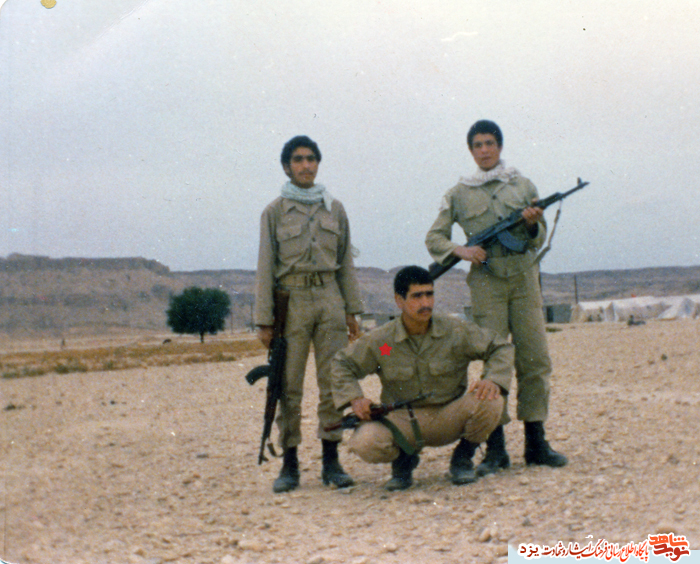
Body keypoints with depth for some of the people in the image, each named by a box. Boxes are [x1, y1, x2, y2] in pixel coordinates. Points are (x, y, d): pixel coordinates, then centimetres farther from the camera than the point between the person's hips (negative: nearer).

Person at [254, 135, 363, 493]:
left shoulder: (334, 209, 13)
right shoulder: (275, 212, 5)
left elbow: (346, 261, 15)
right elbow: (266, 266, 2)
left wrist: (352, 310, 9)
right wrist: (264, 319, -3)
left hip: (329, 296, 3)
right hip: (292, 299, -2)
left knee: (333, 382, 1)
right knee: (289, 385, -1)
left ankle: (331, 461, 10)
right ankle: (289, 464, 7)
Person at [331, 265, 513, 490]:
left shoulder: (457, 331, -6)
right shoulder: (379, 340, -7)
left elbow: (501, 347, 1)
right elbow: (341, 365, 5)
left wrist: (493, 380, -19)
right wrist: (355, 398, -12)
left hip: (449, 419, 1)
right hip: (403, 422, -1)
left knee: (490, 402, -28)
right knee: (364, 443, -31)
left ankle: (462, 458, 3)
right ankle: (404, 458, 8)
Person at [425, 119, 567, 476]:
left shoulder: (523, 186, 13)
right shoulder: (459, 194, 9)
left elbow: (538, 240, 14)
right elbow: (434, 238, 9)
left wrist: (533, 225, -8)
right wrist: (460, 251, -9)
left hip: (524, 277, 2)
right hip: (486, 281, -2)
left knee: (534, 360, 0)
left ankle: (535, 443, 9)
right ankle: (495, 449, -1)